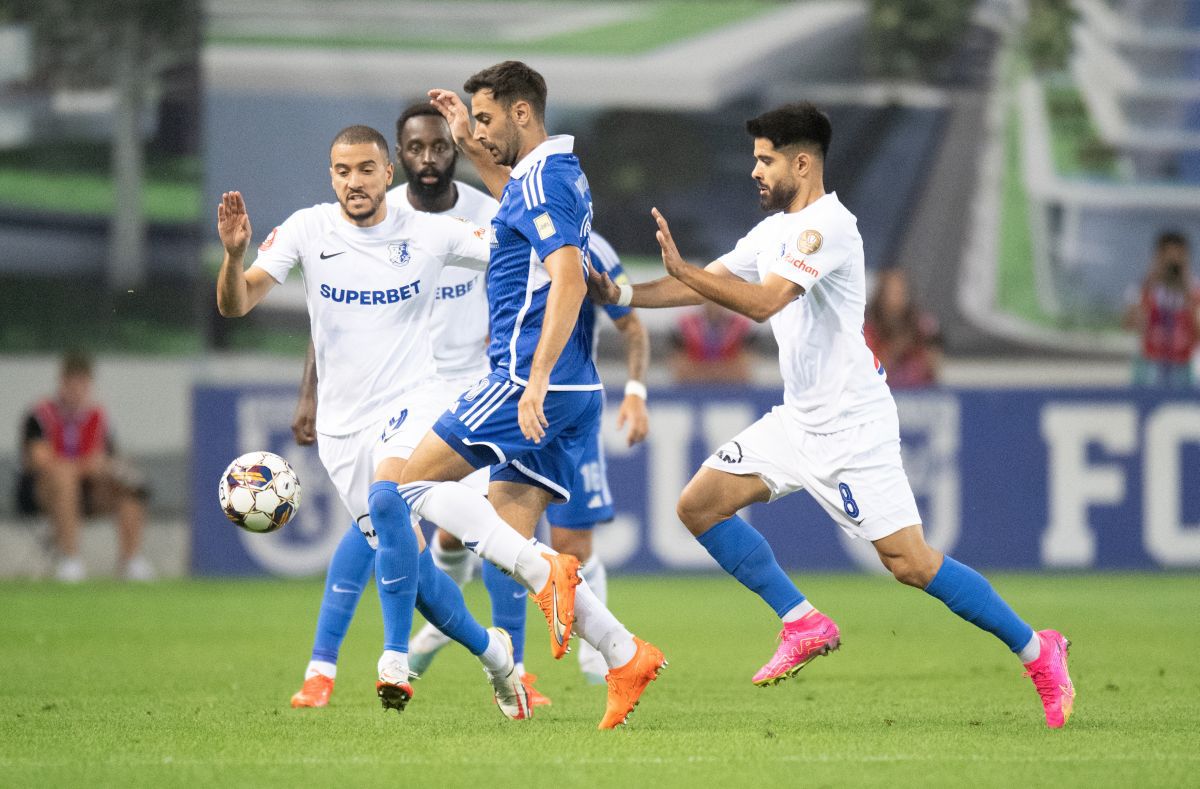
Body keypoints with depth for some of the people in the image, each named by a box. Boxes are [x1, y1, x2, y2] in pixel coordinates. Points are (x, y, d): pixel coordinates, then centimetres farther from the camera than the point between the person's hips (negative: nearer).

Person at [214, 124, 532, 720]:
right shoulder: (308, 230, -4)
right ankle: (492, 652, 29)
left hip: (413, 399, -3)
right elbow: (235, 304, -11)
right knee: (410, 563, 4)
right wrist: (234, 253, -30)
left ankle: (396, 656, -29)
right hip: (343, 420, 3)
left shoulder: (431, 234, -4)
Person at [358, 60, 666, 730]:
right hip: (572, 395, 10)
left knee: (411, 480, -4)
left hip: (531, 383, -10)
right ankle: (626, 657, -2)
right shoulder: (560, 173, 17)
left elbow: (569, 281, -24)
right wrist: (473, 149, 36)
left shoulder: (544, 179, -12)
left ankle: (545, 571, -16)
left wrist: (536, 381, -30)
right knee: (507, 537, 7)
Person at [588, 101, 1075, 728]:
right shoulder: (775, 229, 13)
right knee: (699, 505, 1)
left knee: (910, 562, -13)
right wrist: (623, 295, 4)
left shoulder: (826, 226, -17)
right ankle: (804, 625, 8)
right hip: (799, 420, 9)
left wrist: (680, 269, -29)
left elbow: (762, 302, -29)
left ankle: (1038, 651, 0)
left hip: (853, 425, -9)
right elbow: (707, 285, 16)